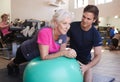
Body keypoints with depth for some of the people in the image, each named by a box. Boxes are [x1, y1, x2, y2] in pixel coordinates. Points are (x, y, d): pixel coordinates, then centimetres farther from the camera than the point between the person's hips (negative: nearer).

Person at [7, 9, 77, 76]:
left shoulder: (63, 34, -24)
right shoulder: (44, 32, -44)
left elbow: (61, 51, -14)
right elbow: (44, 57, -42)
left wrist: (68, 52, -35)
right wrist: (63, 53, -48)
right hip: (26, 51, -3)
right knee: (17, 62, 30)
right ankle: (11, 65, 65)